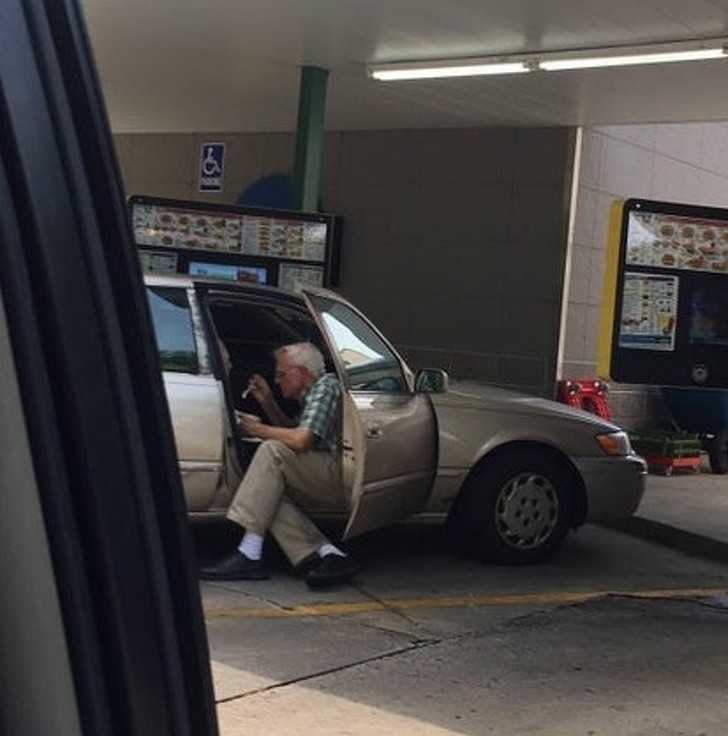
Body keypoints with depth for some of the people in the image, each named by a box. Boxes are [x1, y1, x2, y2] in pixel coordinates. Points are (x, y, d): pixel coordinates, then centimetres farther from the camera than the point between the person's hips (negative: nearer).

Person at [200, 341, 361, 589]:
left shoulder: (326, 387, -7)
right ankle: (329, 554, -16)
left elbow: (300, 440, -19)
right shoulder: (311, 394, 24)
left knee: (272, 451, -22)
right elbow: (293, 430, 37)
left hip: (336, 474, -10)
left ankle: (249, 554, -28)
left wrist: (258, 429, -4)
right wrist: (268, 402, 23)